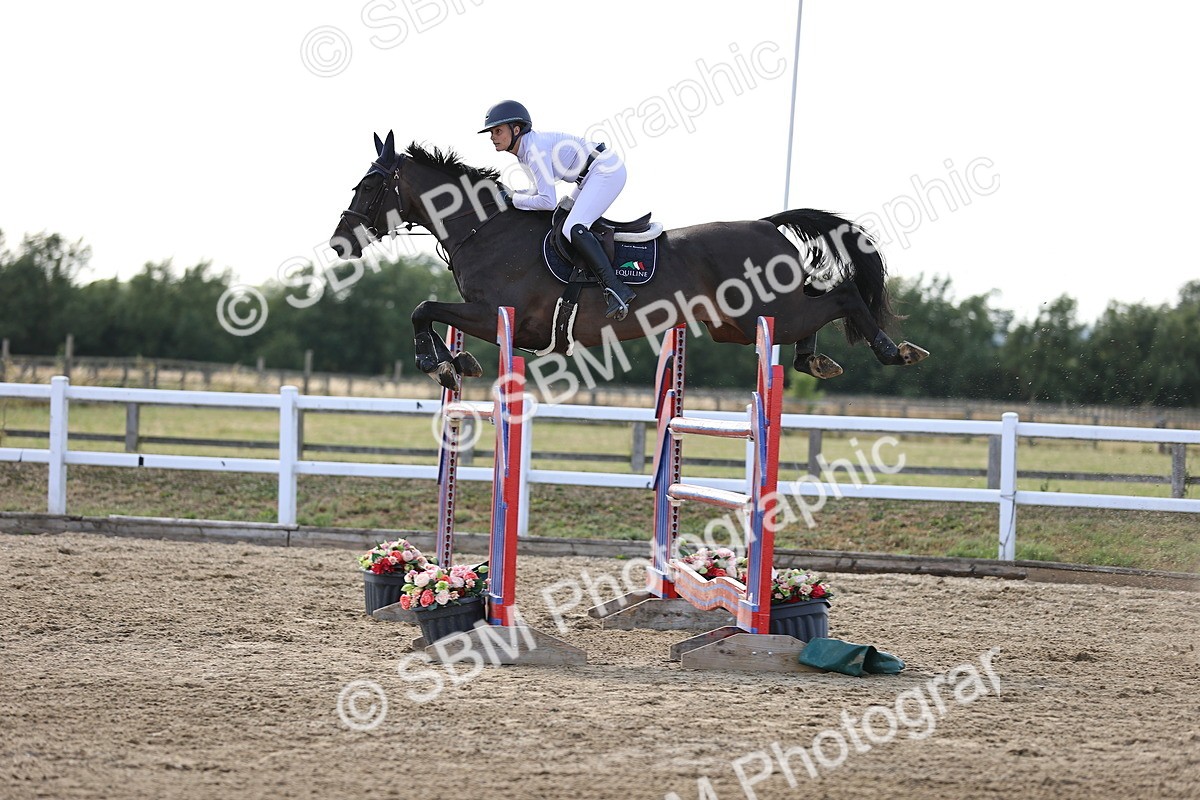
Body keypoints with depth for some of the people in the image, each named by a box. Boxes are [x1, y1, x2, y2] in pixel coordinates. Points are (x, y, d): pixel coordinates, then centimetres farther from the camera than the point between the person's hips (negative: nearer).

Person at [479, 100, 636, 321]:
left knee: (573, 229, -22)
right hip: (594, 173, 11)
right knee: (559, 222, 14)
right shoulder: (524, 149, 8)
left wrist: (513, 199, -14)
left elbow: (548, 201, -25)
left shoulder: (534, 151, -22)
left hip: (607, 169, -11)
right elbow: (541, 189, 17)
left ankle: (616, 290, -28)